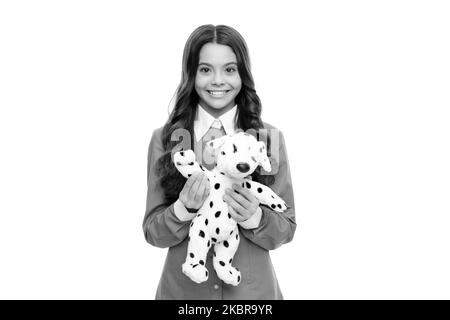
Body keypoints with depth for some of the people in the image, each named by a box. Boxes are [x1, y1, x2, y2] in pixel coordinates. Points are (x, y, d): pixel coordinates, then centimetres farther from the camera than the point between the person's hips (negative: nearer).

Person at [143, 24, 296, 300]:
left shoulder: (270, 139, -7)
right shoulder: (164, 139, -7)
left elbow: (286, 229, -2)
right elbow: (152, 232, -4)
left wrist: (254, 218, -21)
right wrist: (184, 208, -22)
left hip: (252, 289, 0)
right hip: (183, 289, 0)